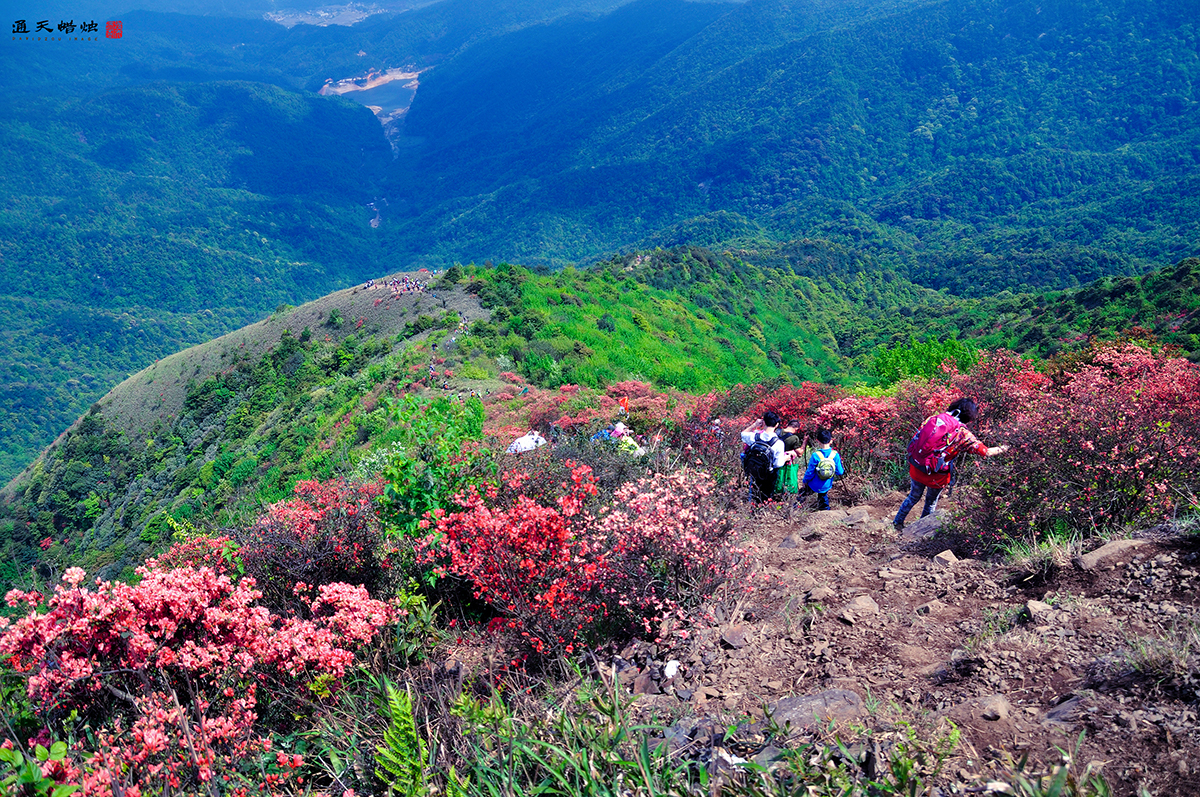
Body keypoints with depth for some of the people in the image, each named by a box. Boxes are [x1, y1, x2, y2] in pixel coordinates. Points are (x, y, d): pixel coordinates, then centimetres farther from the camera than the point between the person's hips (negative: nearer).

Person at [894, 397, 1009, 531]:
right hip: (935, 475, -3)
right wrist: (1003, 449, 12)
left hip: (916, 467, 4)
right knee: (931, 502, 26)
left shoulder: (934, 418, -2)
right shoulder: (963, 434, -12)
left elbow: (917, 438, 5)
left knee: (914, 496, 30)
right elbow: (987, 452, -6)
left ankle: (897, 522, 44)